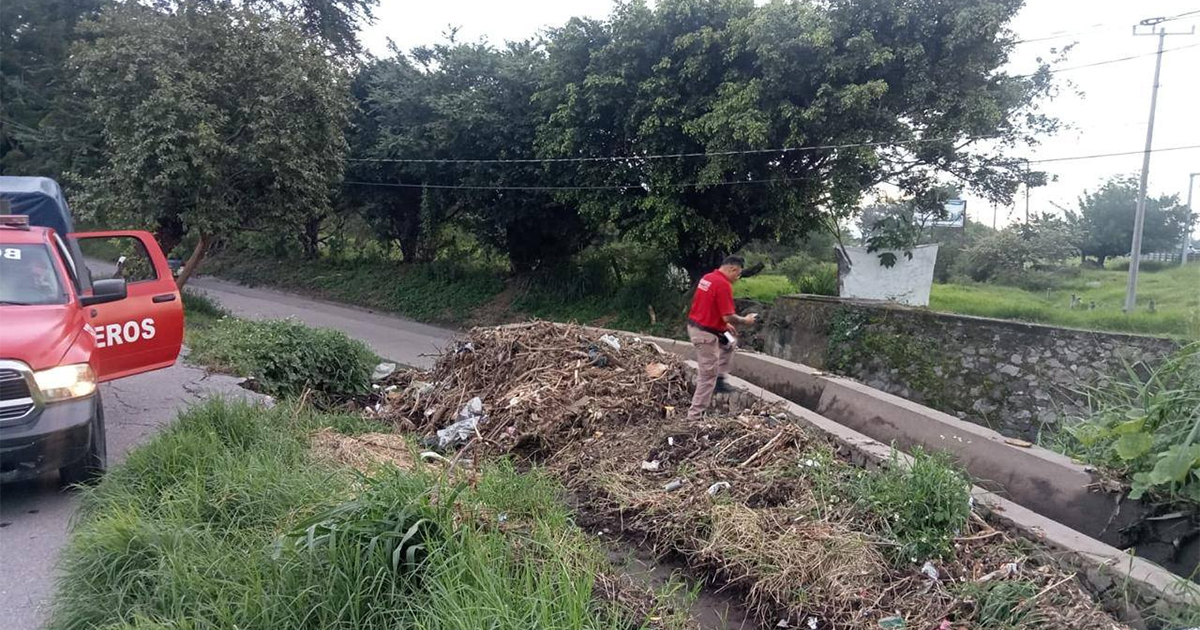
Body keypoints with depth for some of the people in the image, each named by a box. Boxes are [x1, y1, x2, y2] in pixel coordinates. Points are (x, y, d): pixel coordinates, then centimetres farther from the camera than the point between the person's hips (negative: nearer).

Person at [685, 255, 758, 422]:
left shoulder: (707, 277, 9)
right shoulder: (723, 284, -20)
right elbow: (728, 317, -22)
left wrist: (724, 324, 20)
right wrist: (745, 320, -4)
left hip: (695, 326, 10)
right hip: (705, 334, -9)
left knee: (730, 342, 29)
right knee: (708, 376, 0)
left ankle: (720, 378, 25)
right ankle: (695, 416, 5)